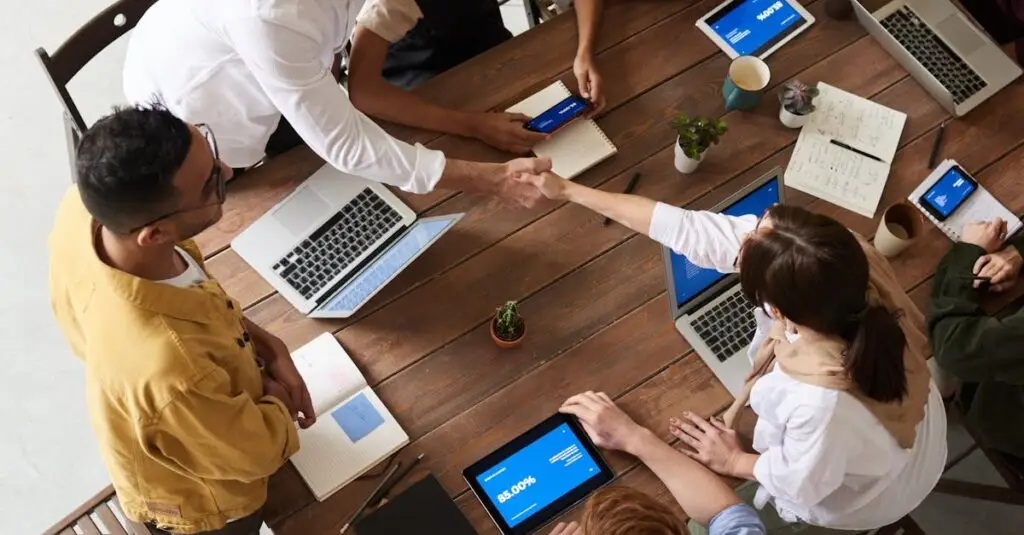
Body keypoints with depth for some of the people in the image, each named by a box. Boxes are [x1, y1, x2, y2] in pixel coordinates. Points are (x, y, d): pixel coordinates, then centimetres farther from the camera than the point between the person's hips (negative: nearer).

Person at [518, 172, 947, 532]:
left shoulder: (822, 402, -49)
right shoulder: (841, 262, -34)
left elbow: (801, 483, -25)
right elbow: (688, 228, -27)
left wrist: (734, 461, -6)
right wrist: (570, 190, -20)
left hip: (862, 495, -4)